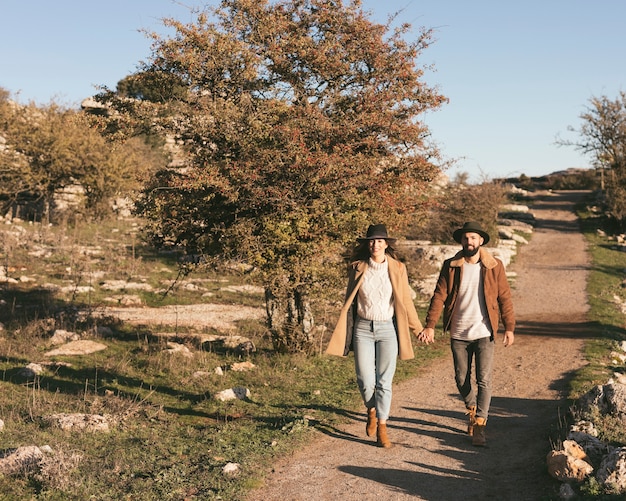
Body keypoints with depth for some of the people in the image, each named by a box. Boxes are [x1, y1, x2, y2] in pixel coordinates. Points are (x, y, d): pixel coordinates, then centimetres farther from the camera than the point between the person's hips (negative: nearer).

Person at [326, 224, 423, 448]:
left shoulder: (398, 269, 2)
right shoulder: (357, 268, 4)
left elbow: (406, 301, 9)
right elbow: (350, 301, 11)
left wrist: (418, 329, 11)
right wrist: (342, 331, 11)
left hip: (388, 329, 0)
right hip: (363, 329, 1)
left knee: (384, 381, 0)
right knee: (365, 380, -3)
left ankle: (382, 429, 11)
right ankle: (371, 411, 28)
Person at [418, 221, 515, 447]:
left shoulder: (494, 266, -2)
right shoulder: (450, 266, -1)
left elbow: (504, 298, 2)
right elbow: (439, 296, -6)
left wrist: (509, 328, -2)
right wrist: (430, 325, -15)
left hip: (484, 333, -1)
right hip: (458, 334, 2)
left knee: (484, 380, -5)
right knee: (461, 379, 12)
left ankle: (479, 426, 2)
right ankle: (472, 409, 38)